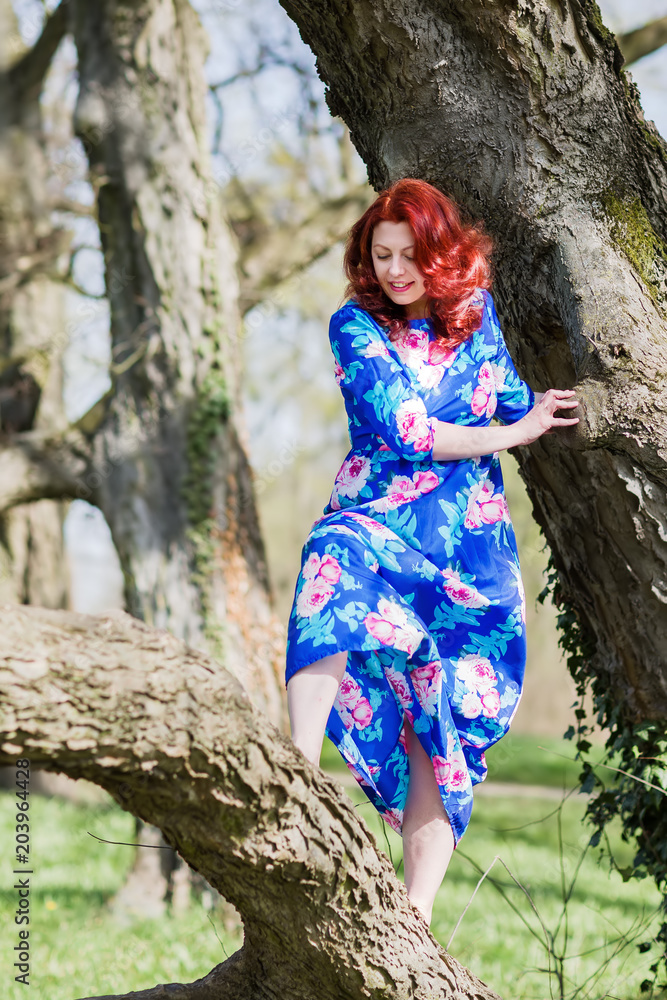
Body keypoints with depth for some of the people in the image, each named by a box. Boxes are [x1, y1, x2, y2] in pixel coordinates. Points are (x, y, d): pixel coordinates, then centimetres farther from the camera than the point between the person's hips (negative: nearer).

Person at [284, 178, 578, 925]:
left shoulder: (475, 311, 9)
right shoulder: (356, 325, -1)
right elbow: (410, 431, -8)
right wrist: (514, 433, -1)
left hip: (470, 536, 3)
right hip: (378, 519, -3)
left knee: (446, 722, -6)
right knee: (336, 564, -39)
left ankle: (416, 912, -7)